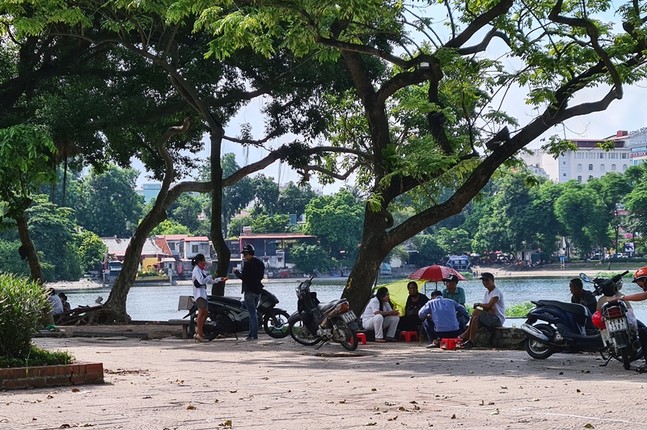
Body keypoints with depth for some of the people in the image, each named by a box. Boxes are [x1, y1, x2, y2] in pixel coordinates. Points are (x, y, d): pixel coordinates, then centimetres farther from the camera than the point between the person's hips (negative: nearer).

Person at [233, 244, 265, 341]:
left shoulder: (248, 264, -16)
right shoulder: (260, 263, 9)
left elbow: (243, 277, -19)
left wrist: (236, 272, -1)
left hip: (249, 291, -8)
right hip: (258, 290, 8)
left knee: (252, 313, -6)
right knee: (253, 312, 15)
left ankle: (254, 335, -7)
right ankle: (252, 333, 18)